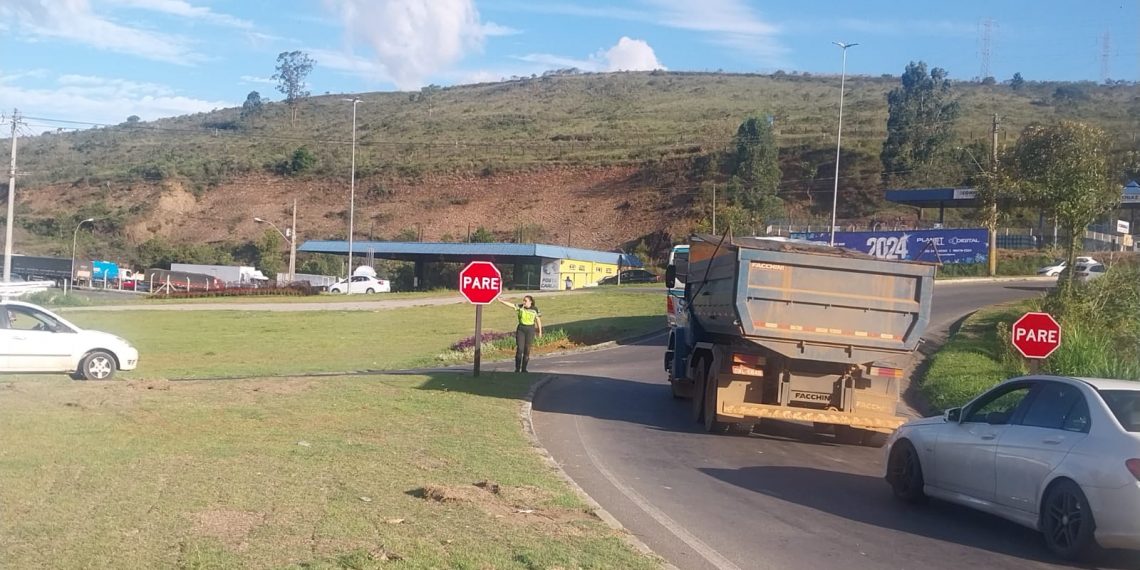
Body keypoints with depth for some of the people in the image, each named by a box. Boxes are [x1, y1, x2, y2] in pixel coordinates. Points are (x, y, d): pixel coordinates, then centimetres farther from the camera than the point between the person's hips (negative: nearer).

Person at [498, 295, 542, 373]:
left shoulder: (535, 310, -2)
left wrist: (540, 331, 9)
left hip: (530, 330, 0)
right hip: (521, 329, 0)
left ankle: (524, 369, 12)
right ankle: (517, 368, 2)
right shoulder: (520, 307, -3)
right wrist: (500, 300, -27)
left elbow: (538, 320, 6)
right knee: (519, 349, -5)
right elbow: (510, 304, -14)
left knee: (527, 350, 2)